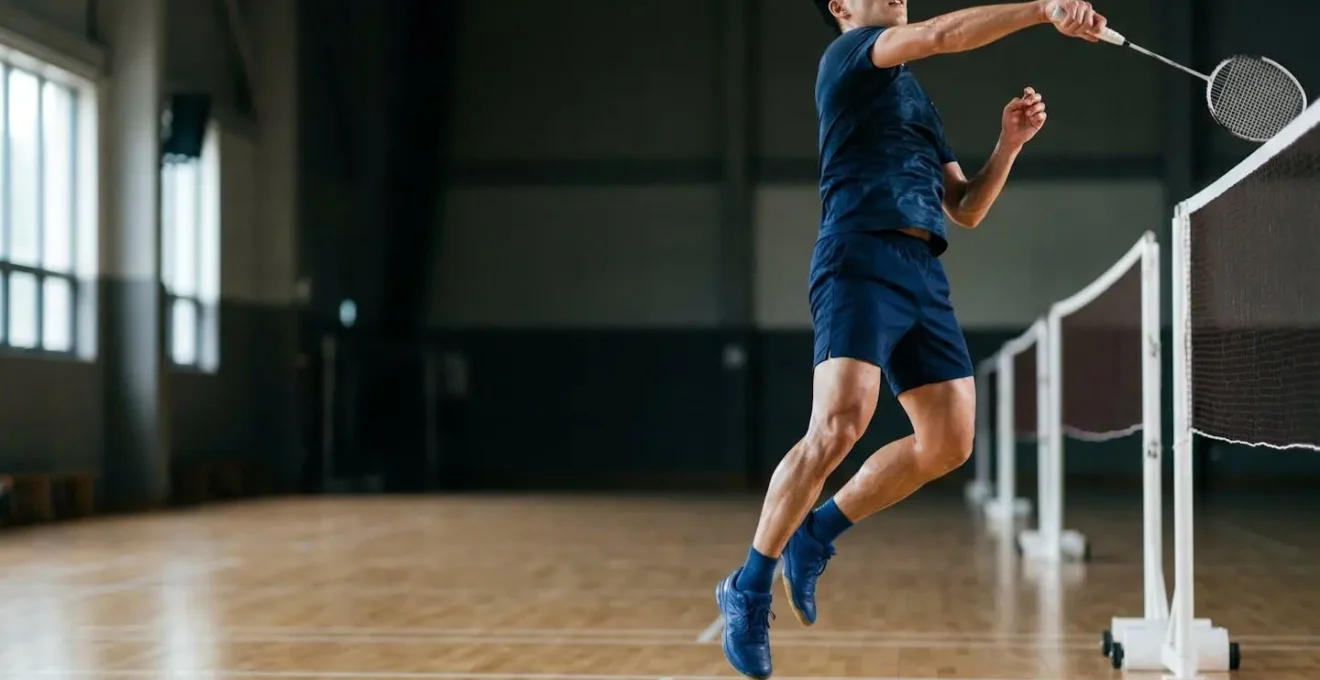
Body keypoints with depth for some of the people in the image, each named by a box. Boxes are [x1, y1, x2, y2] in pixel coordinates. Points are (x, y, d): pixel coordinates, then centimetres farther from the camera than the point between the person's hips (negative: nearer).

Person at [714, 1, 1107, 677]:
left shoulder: (918, 100, 29)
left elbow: (966, 209, 24)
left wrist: (1009, 143, 9)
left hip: (923, 272, 9)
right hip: (861, 259, -8)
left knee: (948, 442, 1)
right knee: (839, 427, -22)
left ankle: (816, 535, 17)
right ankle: (749, 588, -9)